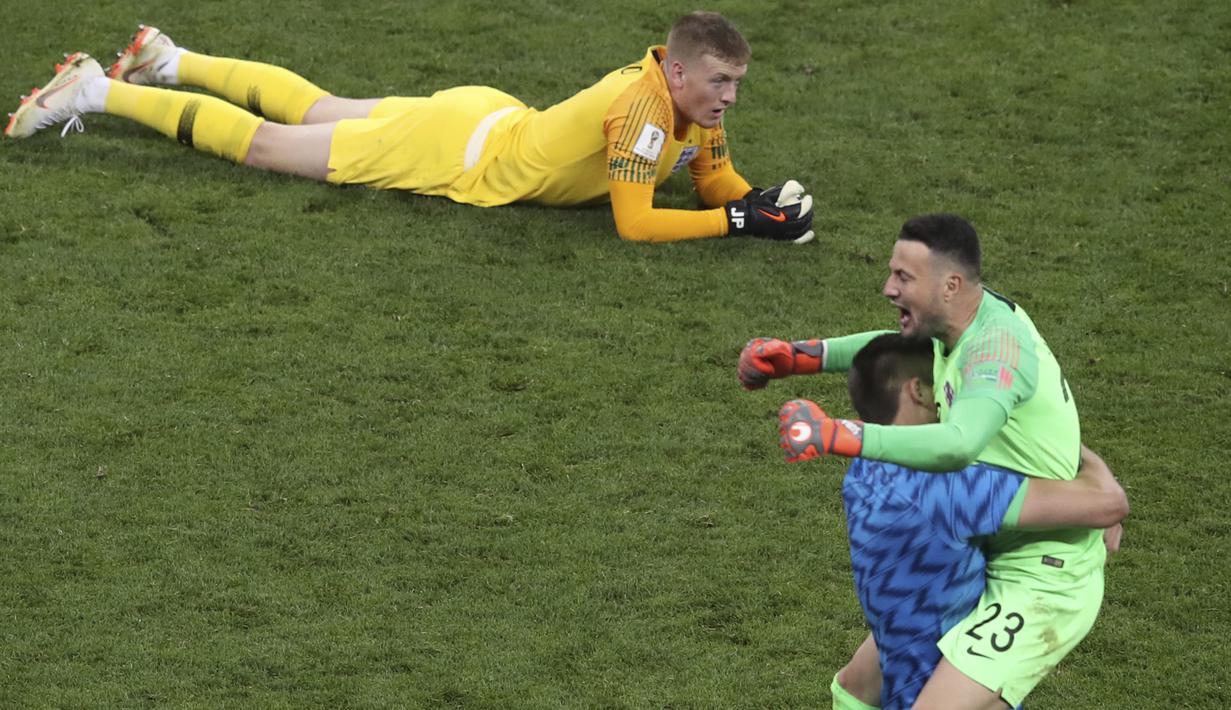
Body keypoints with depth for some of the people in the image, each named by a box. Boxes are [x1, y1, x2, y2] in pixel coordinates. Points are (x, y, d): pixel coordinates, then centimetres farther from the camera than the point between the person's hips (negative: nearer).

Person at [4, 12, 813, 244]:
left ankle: (170, 61, 41)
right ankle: (96, 93, 12)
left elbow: (717, 179, 8)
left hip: (488, 116, 7)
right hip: (458, 150, -7)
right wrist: (737, 222, -33)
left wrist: (763, 201, -13)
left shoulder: (694, 106, -6)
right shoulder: (645, 107, -32)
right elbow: (634, 224, -34)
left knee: (317, 110, 26)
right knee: (264, 143, 4)